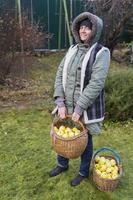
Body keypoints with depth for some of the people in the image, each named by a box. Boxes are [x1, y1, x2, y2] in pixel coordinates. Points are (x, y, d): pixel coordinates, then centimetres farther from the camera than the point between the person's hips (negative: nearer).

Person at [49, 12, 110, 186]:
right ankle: (63, 165, 46)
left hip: (86, 107, -5)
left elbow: (96, 84, -22)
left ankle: (83, 172, 38)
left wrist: (79, 109, -23)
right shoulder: (72, 50, 3)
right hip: (68, 105, 6)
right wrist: (60, 104, -11)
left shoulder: (101, 53, -14)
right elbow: (60, 75, -1)